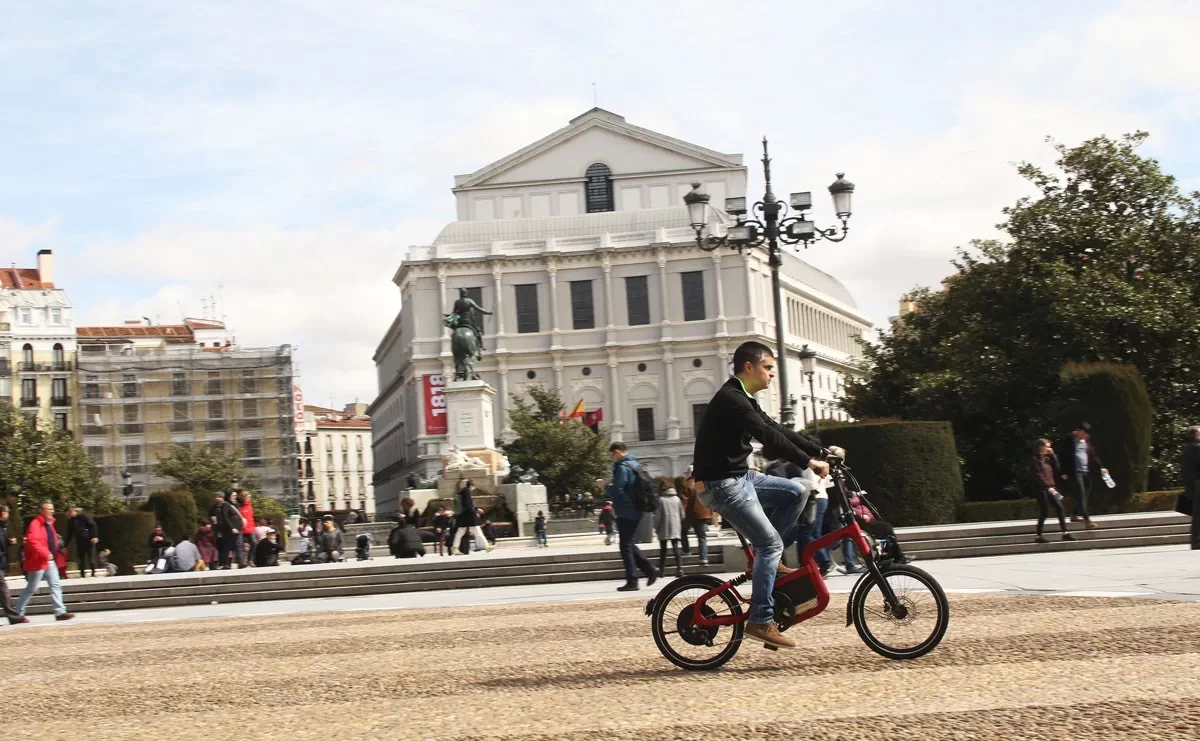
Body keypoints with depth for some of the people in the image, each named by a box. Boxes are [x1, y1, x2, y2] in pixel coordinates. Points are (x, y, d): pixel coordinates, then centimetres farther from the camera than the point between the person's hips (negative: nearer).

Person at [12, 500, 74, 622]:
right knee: (31, 589, -1)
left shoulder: (49, 523, 13)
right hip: (38, 562, -9)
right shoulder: (35, 524, -16)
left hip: (49, 561, 9)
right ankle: (17, 614, 11)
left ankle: (60, 612, 0)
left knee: (56, 585, 1)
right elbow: (32, 542, -28)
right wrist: (45, 554, -31)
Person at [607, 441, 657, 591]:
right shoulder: (636, 465, 13)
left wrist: (607, 486, 0)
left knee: (625, 546, -2)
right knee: (630, 544, 19)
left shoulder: (621, 467, -15)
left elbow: (616, 491, -21)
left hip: (625, 513, -9)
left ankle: (632, 581, -2)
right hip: (636, 512, 9)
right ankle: (649, 570, 12)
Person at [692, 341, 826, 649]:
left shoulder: (744, 400, 15)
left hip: (740, 476, 10)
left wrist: (821, 451, 10)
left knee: (796, 492, 6)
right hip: (721, 485, -10)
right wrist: (808, 462, -28)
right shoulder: (730, 400, -18)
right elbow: (768, 436, -27)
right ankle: (761, 621, -9)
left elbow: (777, 430, 16)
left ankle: (766, 560, 11)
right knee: (771, 543, -11)